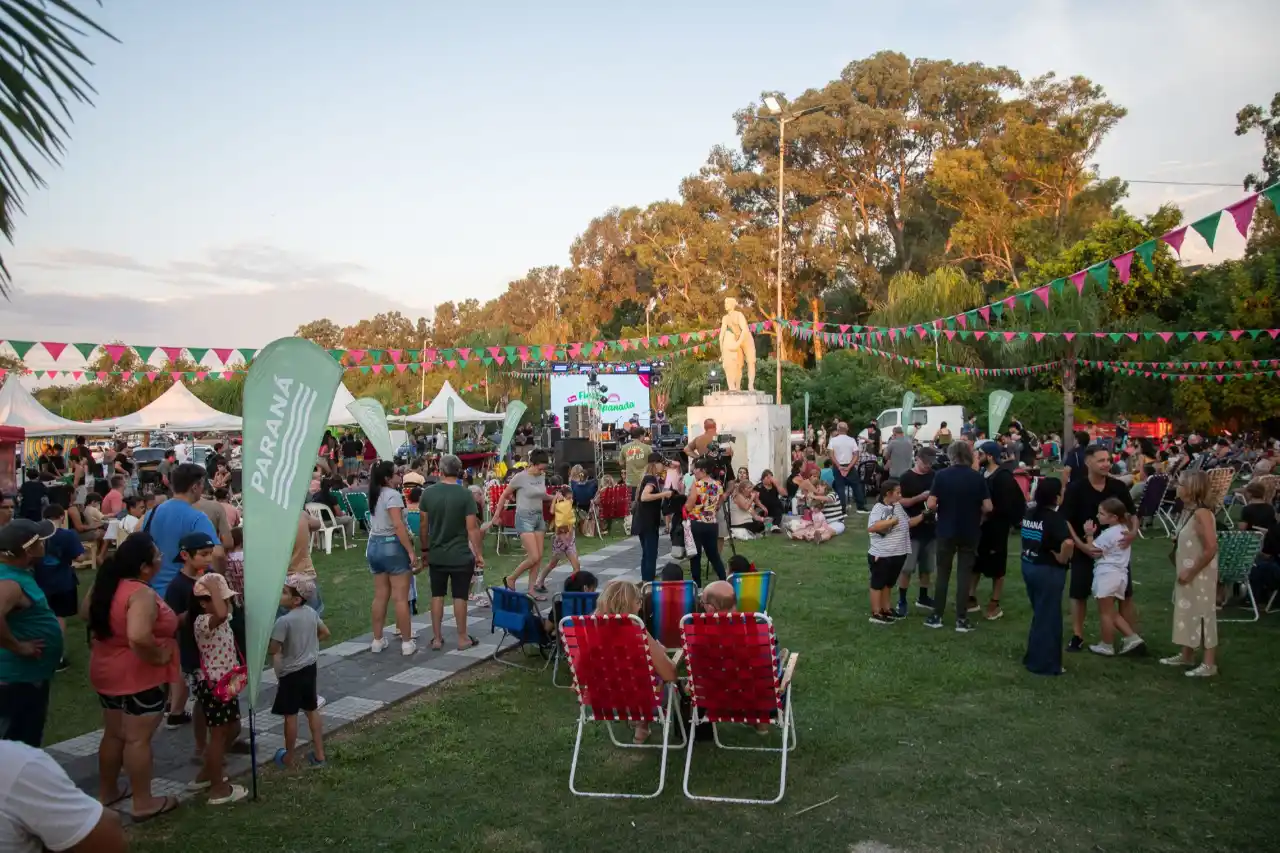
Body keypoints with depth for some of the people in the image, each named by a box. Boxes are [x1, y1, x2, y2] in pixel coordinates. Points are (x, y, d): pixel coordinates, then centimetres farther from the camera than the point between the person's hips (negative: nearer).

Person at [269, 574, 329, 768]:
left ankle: (288, 758, 19)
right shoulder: (311, 612, -2)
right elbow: (325, 633, 10)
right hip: (310, 668, 7)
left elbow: (272, 650, -21)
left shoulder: (284, 621, -23)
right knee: (312, 710, 15)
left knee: (290, 715, 6)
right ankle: (319, 754, 21)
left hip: (291, 673, -7)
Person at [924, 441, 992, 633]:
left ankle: (937, 616, 15)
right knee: (964, 575, 6)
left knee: (943, 574, 11)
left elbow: (931, 504, -13)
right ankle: (961, 619, 6)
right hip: (969, 533, 0)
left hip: (946, 531, 0)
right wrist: (974, 511, 12)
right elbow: (987, 507, -8)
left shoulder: (941, 475, -8)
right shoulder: (978, 477, -6)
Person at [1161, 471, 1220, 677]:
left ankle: (1209, 664, 7)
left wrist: (1191, 572, -20)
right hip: (1187, 573, 9)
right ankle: (1187, 655, 30)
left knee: (1203, 614, -2)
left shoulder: (1201, 513, -22)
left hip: (1199, 575, -9)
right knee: (1187, 612, 17)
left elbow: (1211, 549, -26)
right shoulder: (1188, 511, 6)